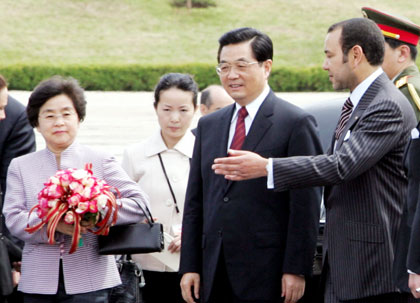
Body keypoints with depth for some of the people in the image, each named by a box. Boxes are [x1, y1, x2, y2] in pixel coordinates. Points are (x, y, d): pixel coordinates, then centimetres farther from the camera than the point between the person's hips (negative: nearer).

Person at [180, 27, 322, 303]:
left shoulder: (296, 123, -4)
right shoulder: (209, 125, 16)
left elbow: (306, 205, -7)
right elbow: (195, 201, 16)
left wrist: (296, 270, -12)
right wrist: (190, 266, 9)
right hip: (214, 274, 6)